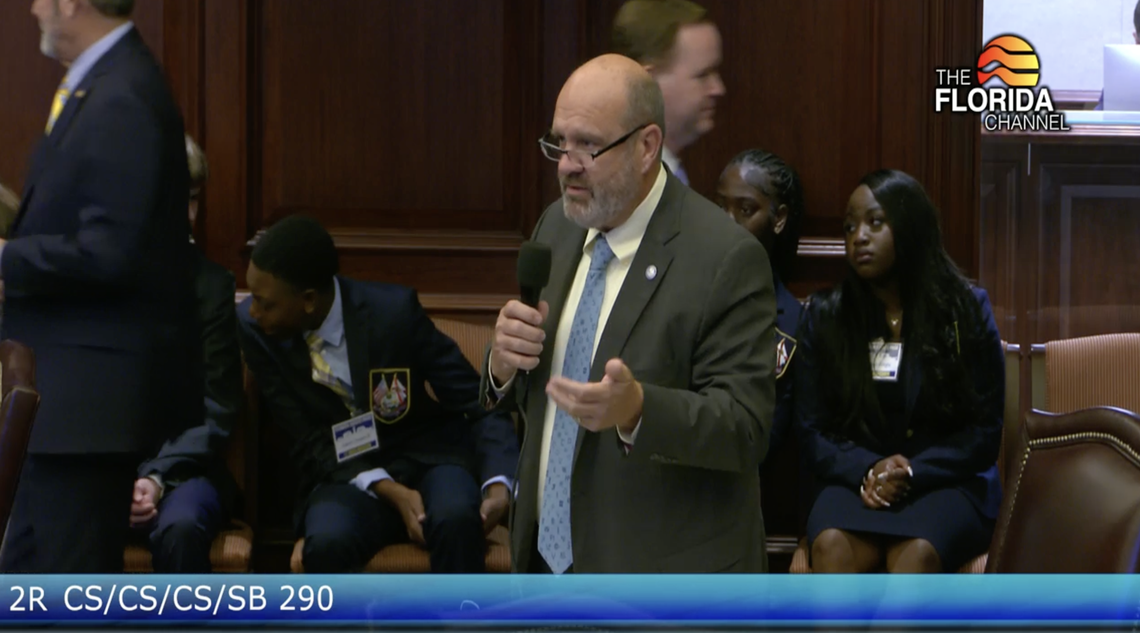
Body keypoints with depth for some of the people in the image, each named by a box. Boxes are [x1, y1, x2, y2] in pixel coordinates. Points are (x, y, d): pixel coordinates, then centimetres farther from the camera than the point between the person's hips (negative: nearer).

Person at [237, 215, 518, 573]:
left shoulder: (393, 311, -17)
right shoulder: (255, 328, -10)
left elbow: (478, 402, -10)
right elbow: (308, 441, -6)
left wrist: (498, 484, -28)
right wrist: (388, 490, -22)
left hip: (428, 461, -1)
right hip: (346, 477, 1)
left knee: (456, 518, -35)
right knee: (327, 543, -33)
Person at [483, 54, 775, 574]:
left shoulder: (726, 258, -17)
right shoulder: (558, 226, 5)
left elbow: (746, 426, -19)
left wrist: (637, 408, -35)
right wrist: (505, 362, -10)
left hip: (668, 574, -6)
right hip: (552, 559, 6)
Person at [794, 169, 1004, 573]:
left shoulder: (967, 310, 5)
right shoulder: (824, 316, 10)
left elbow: (985, 432, 4)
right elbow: (812, 430, 9)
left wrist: (912, 474, -13)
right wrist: (867, 469, -12)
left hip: (945, 481, -2)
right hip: (855, 479, 2)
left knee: (916, 554, -36)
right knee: (831, 547, -33)